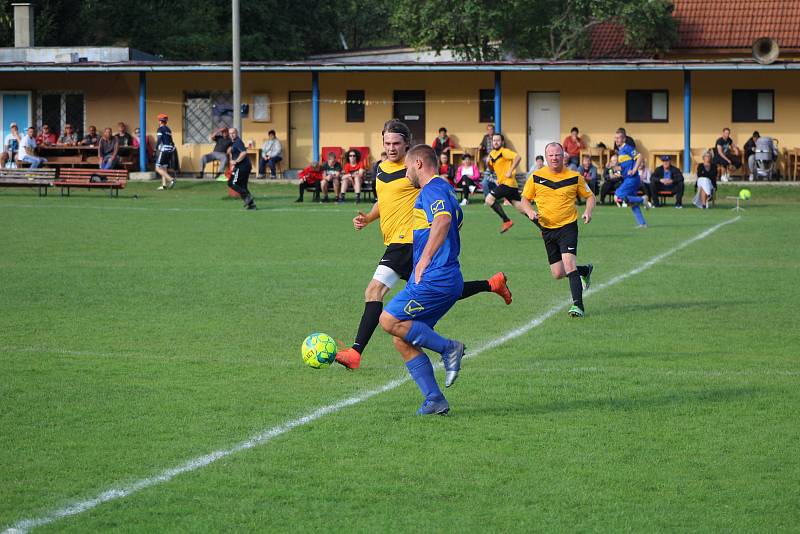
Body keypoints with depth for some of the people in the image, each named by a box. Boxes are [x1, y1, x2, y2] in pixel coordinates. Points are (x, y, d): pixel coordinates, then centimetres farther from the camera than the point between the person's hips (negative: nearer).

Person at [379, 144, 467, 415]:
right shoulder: (444, 188, 22)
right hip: (448, 279, 10)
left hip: (435, 279, -10)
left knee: (390, 321, -13)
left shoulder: (433, 188, -10)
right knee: (403, 340, 7)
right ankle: (434, 400, 4)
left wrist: (424, 261, -27)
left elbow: (443, 220, -29)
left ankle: (449, 348, -6)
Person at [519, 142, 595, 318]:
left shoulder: (574, 177, -2)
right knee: (558, 274, 7)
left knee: (568, 262, -23)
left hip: (568, 226, -3)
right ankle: (585, 270, 38)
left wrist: (588, 211, -11)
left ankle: (578, 305, -20)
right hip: (547, 229, 3)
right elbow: (525, 200, 10)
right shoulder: (536, 177, 1)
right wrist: (530, 211, -12)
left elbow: (589, 196, 9)